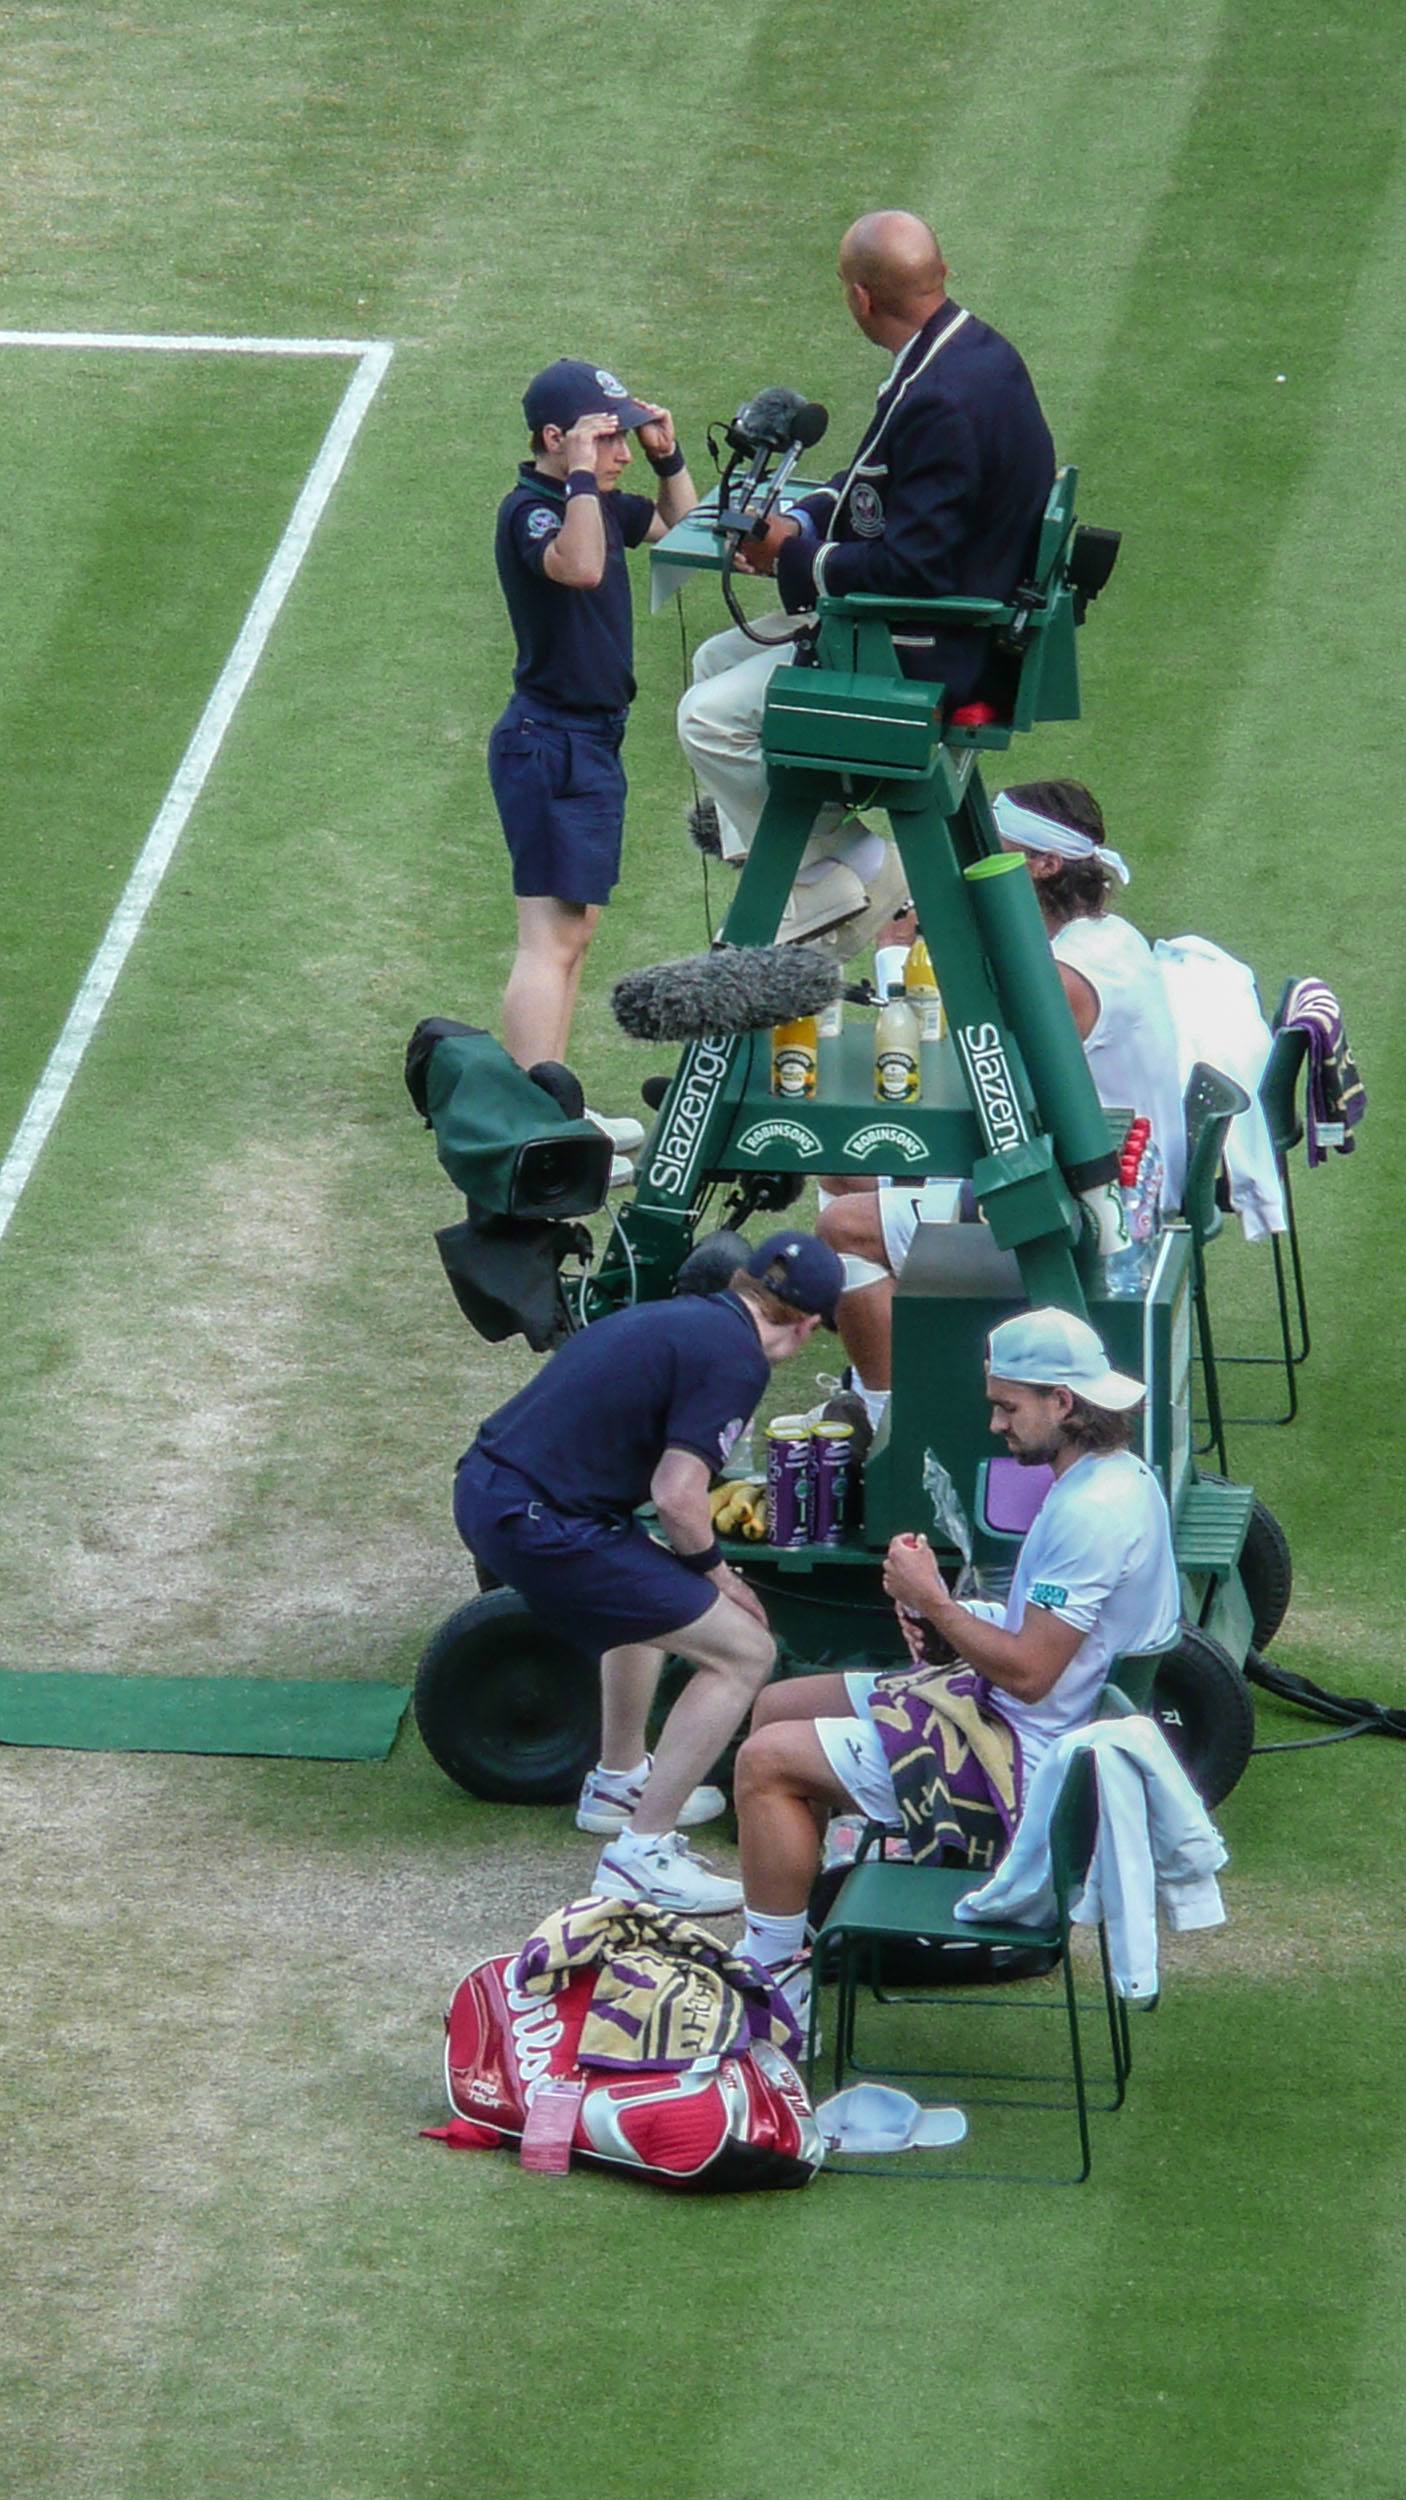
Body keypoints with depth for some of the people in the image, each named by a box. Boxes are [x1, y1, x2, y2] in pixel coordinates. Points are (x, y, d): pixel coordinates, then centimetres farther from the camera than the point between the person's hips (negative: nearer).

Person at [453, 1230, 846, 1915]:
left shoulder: (682, 1315, 17)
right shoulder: (735, 1358, -11)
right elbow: (676, 1497, -16)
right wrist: (715, 1572, 2)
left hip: (484, 1485, 10)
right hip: (538, 1520, -10)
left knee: (652, 1594, 36)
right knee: (744, 1652, -5)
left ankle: (620, 1782, 46)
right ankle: (641, 1852, -4)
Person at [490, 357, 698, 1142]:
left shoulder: (602, 505, 11)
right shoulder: (530, 510, -17)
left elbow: (681, 528, 27)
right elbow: (579, 566, -37)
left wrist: (668, 456, 11)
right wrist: (581, 475, -31)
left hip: (593, 739, 10)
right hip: (550, 743, -10)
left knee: (575, 931, 17)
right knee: (552, 937, -15)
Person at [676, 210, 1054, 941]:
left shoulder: (942, 401, -29)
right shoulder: (974, 350, 3)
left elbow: (912, 570, -29)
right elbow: (878, 480, 16)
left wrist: (799, 560, -16)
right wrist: (802, 520, 1)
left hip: (930, 651, -11)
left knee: (711, 717, -10)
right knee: (716, 661, 19)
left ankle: (831, 867, 3)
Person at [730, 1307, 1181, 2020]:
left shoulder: (1094, 1512, -25)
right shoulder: (1117, 1476, 8)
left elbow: (1029, 1672, -26)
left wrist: (933, 1602, -15)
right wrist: (950, 1613, 1)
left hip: (1023, 1763, -11)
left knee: (766, 1762, -14)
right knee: (776, 1708, 17)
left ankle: (775, 1981, -6)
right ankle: (769, 1943, 18)